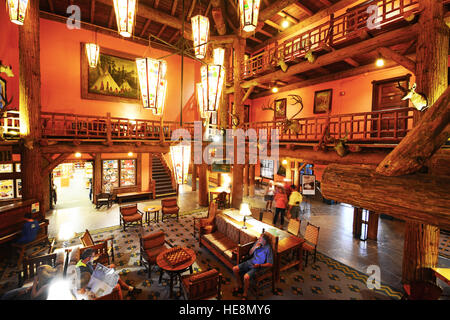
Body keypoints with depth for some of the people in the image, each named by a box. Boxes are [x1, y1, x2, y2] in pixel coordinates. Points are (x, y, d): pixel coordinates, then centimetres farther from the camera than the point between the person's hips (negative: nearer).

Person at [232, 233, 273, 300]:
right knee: (235, 269, -3)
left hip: (258, 267, -7)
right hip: (251, 262, 7)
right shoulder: (257, 242, -2)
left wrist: (259, 265, -26)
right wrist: (255, 247, -12)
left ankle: (244, 296, -5)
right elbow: (250, 253, 7)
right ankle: (240, 286, 19)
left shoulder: (268, 249, -19)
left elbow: (270, 264, -16)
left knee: (246, 276, -30)